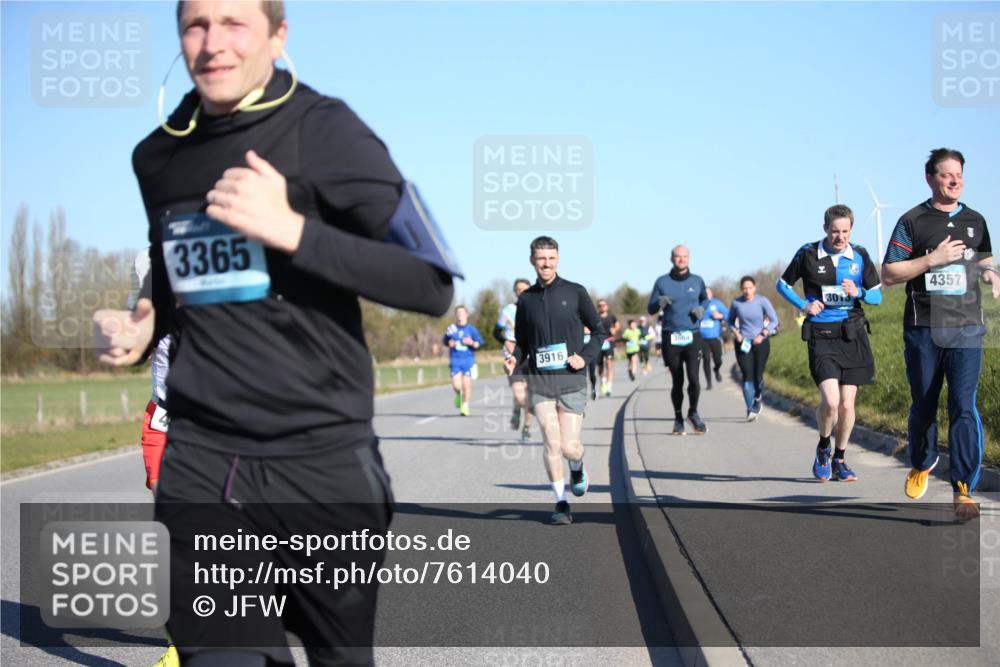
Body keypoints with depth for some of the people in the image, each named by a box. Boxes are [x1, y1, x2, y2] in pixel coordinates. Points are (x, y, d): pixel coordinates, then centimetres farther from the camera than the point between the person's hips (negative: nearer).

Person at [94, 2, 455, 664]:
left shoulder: (324, 131, -7)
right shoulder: (158, 156, 9)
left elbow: (433, 285, -14)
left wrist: (291, 229, -22)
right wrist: (146, 324, 7)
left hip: (322, 462, -3)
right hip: (199, 462, 3)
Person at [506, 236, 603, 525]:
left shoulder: (575, 293, 2)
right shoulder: (526, 299, 8)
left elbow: (599, 330, 10)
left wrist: (585, 357, -6)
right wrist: (514, 360, -4)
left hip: (571, 381, -1)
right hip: (539, 382, 1)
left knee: (569, 446, -5)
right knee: (552, 443, -8)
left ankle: (577, 468, 32)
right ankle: (561, 504, 4)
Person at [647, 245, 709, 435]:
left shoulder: (697, 281, 7)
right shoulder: (662, 282, 2)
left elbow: (705, 299, 24)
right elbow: (650, 309, 5)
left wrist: (701, 308, 1)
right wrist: (659, 303, -18)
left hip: (693, 337, 1)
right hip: (671, 338, 0)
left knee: (693, 378, -12)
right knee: (677, 381, 4)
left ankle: (693, 413, 12)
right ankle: (678, 418, 22)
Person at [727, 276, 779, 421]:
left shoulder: (762, 301, -8)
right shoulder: (736, 303, -3)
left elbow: (774, 321, -2)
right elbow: (730, 321, 13)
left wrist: (763, 335, -13)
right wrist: (736, 332, -6)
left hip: (760, 343, -1)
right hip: (743, 343, 1)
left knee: (758, 376, -2)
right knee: (747, 376, -9)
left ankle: (758, 399, 29)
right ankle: (750, 409, -5)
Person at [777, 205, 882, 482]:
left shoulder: (860, 256, 4)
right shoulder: (808, 254, -1)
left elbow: (877, 295, 10)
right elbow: (782, 284, 11)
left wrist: (858, 292, -11)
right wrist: (803, 305, -5)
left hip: (852, 334, 2)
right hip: (821, 336, -2)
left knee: (847, 404, 4)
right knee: (830, 401, -17)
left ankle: (839, 459, 23)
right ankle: (823, 447, 12)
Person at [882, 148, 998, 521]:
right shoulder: (912, 221, 1)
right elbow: (888, 275, -2)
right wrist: (933, 259, -13)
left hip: (966, 328, 1)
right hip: (923, 329, -1)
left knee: (963, 406, -12)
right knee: (923, 406, 10)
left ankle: (963, 488, -14)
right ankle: (921, 465, 37)